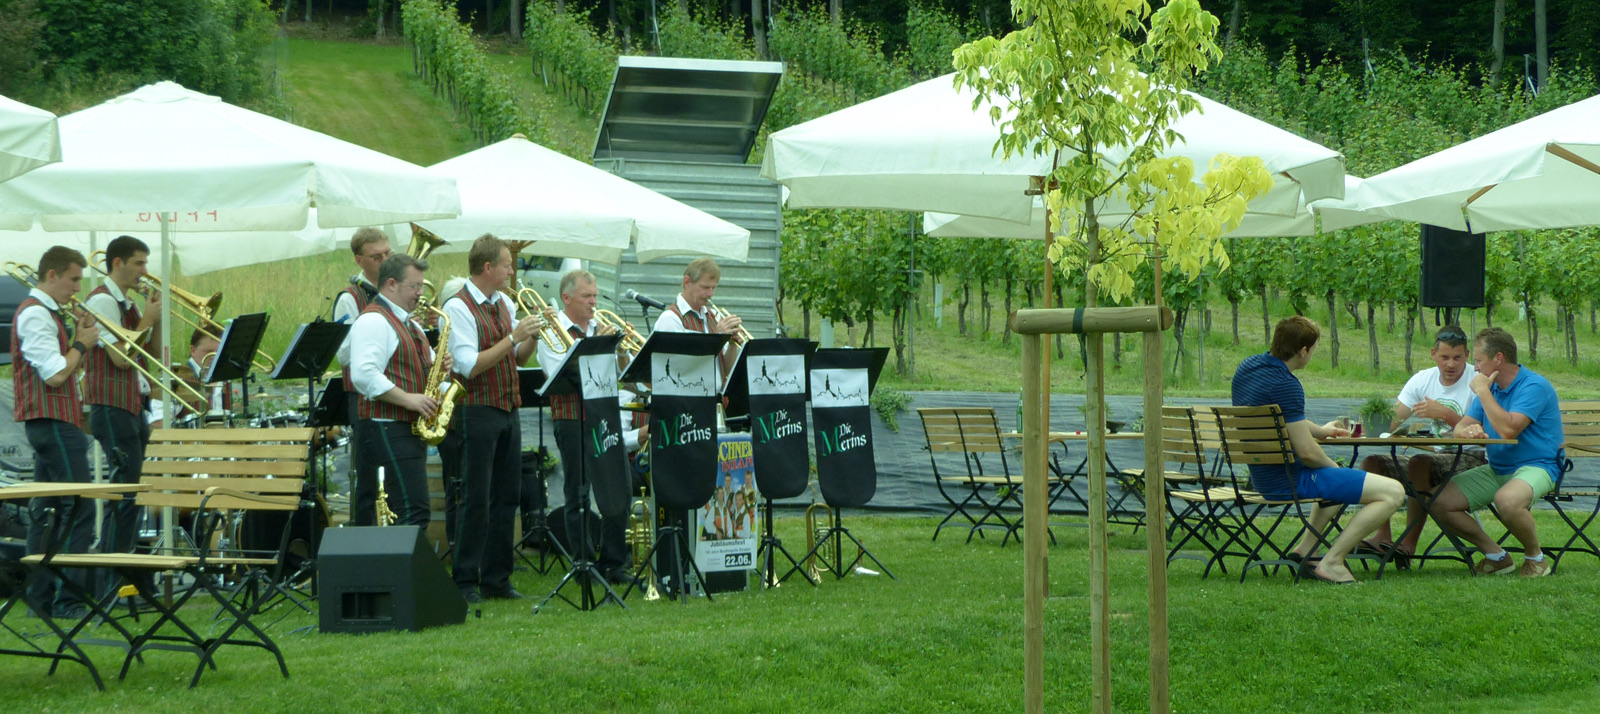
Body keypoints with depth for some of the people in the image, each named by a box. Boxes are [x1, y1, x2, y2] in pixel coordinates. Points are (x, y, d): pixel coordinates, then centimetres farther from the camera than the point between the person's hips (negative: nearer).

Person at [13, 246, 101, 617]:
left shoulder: (44, 313, 18)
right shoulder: (35, 314, -13)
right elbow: (55, 374, -20)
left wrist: (77, 339, 6)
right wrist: (82, 343, -8)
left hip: (49, 422, 11)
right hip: (53, 420, -11)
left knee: (46, 510, 11)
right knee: (80, 510, -12)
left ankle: (40, 594, 14)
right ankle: (69, 598, -14)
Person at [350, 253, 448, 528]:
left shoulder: (410, 325, 22)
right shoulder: (374, 321, -11)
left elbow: (414, 367, 32)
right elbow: (364, 376, -23)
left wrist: (437, 365, 8)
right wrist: (408, 399, -22)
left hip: (411, 429, 11)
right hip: (388, 430, -11)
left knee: (407, 513, 9)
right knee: (414, 513, -18)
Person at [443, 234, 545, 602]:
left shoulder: (505, 304, 13)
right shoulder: (458, 307, -11)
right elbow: (470, 366, -19)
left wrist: (533, 335, -1)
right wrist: (514, 336, -19)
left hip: (508, 410, 7)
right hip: (478, 410, -7)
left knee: (507, 497, 8)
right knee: (476, 499, -6)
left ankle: (496, 579, 14)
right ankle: (465, 582, -1)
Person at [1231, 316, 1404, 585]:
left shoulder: (1247, 367, 6)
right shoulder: (1286, 384, -23)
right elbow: (1307, 452, -24)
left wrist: (1319, 430, 34)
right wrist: (1333, 467, -4)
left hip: (1263, 477, 10)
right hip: (1288, 480, -10)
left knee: (1340, 480, 38)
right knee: (1392, 492, -11)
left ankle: (1304, 550, 26)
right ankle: (1331, 562, -11)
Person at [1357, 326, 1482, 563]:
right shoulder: (1422, 380, 10)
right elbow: (1391, 425, 5)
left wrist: (1444, 414, -26)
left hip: (1469, 458, -7)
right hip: (1434, 456, 7)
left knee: (1420, 463, -35)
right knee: (1371, 463, -8)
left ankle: (1409, 544, -31)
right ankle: (1382, 538, -20)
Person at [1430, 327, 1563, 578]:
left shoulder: (1534, 386, -15)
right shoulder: (1492, 387, 12)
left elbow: (1508, 429, -28)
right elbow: (1460, 428, 7)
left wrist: (1483, 391, -18)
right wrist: (1467, 430, -19)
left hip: (1536, 466, -8)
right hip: (1496, 469, 8)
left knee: (1507, 500, -40)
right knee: (1441, 503, -7)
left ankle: (1535, 558, -12)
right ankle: (1495, 556, 6)